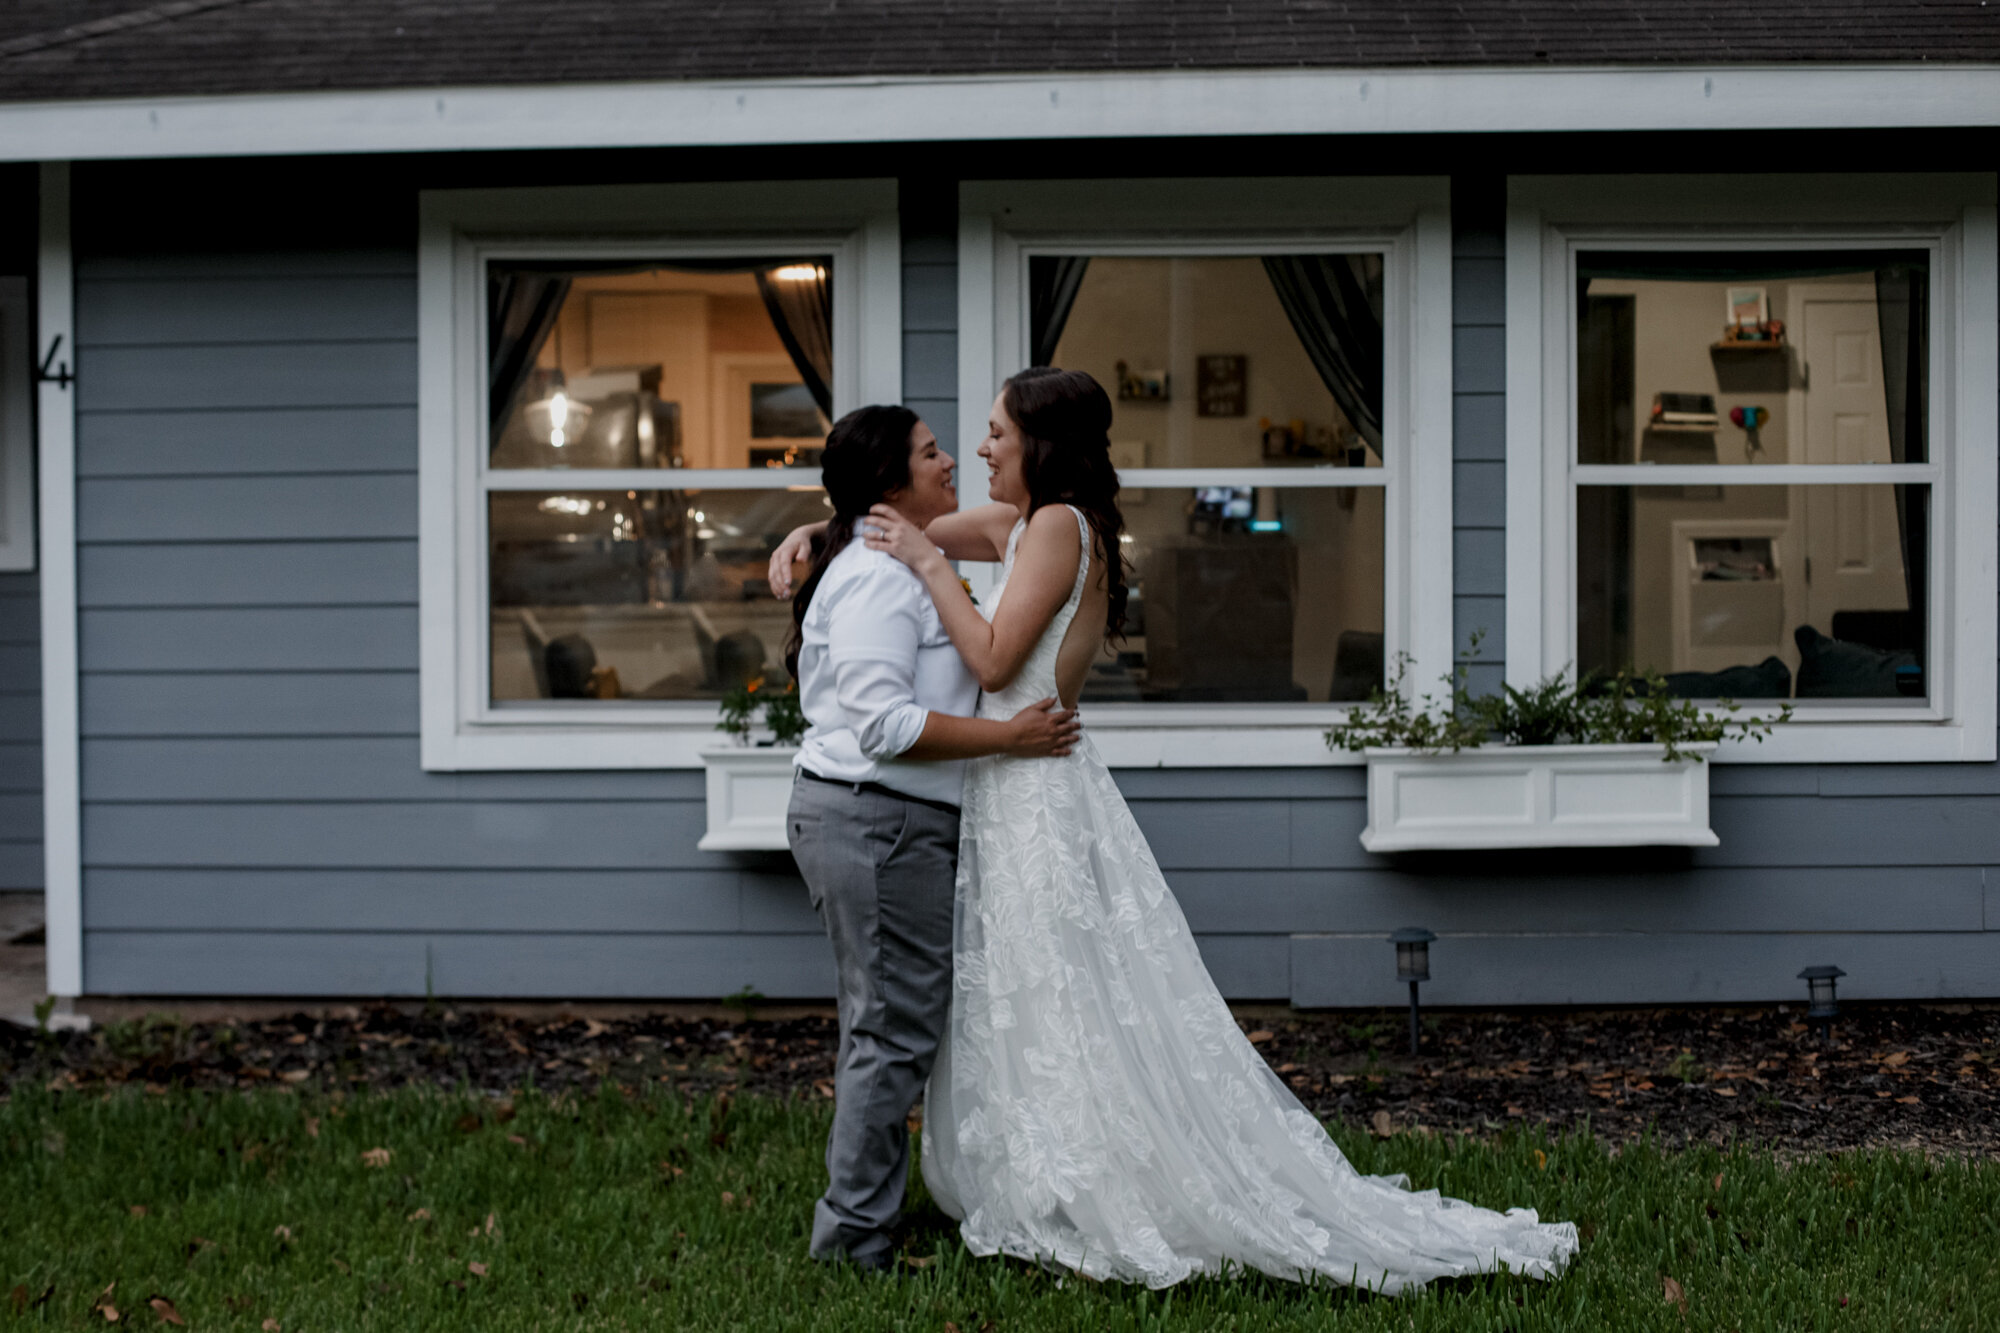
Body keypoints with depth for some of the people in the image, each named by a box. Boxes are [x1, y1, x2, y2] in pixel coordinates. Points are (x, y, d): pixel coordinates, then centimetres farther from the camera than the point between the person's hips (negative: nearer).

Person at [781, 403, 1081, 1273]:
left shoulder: (896, 568, 19)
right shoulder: (879, 577, -16)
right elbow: (884, 722, -24)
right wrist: (1009, 737, -21)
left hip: (866, 820, 11)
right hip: (877, 823, -11)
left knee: (883, 1028, 14)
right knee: (897, 1030, -7)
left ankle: (856, 1224, 21)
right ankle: (854, 1234, 0)